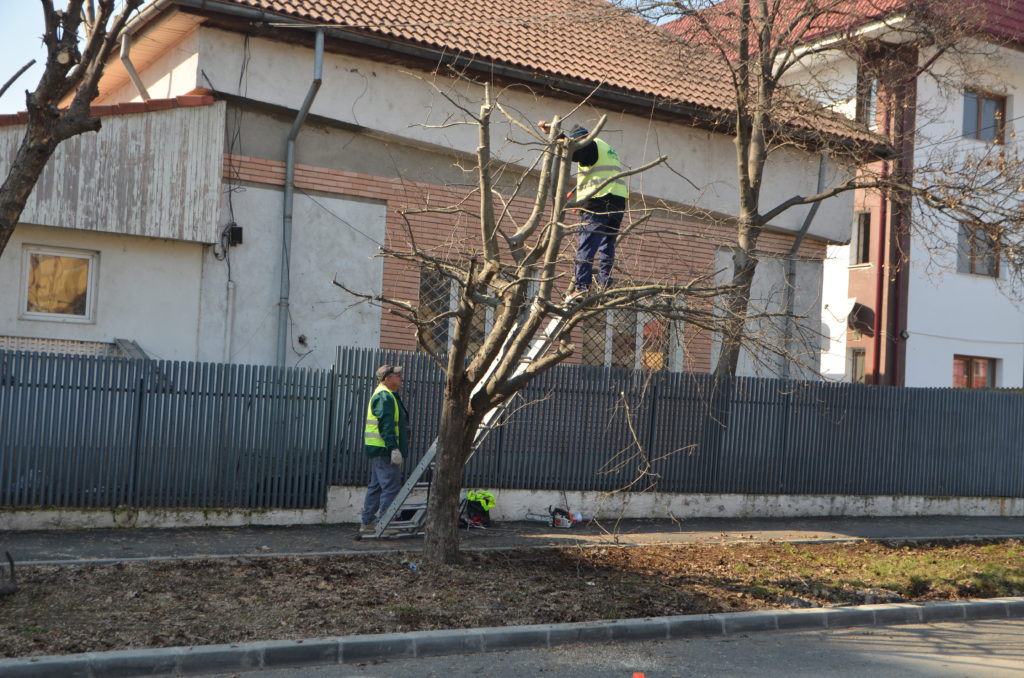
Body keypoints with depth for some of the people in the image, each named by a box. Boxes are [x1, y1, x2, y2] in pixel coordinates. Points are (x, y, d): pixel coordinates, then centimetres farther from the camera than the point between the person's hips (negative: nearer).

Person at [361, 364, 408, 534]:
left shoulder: (385, 395, 21)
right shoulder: (384, 397, -13)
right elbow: (386, 425, -22)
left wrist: (394, 448, 26)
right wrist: (393, 448, -26)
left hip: (379, 450, 11)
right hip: (384, 450, -11)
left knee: (376, 487, 14)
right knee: (391, 487, -10)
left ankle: (368, 523, 19)